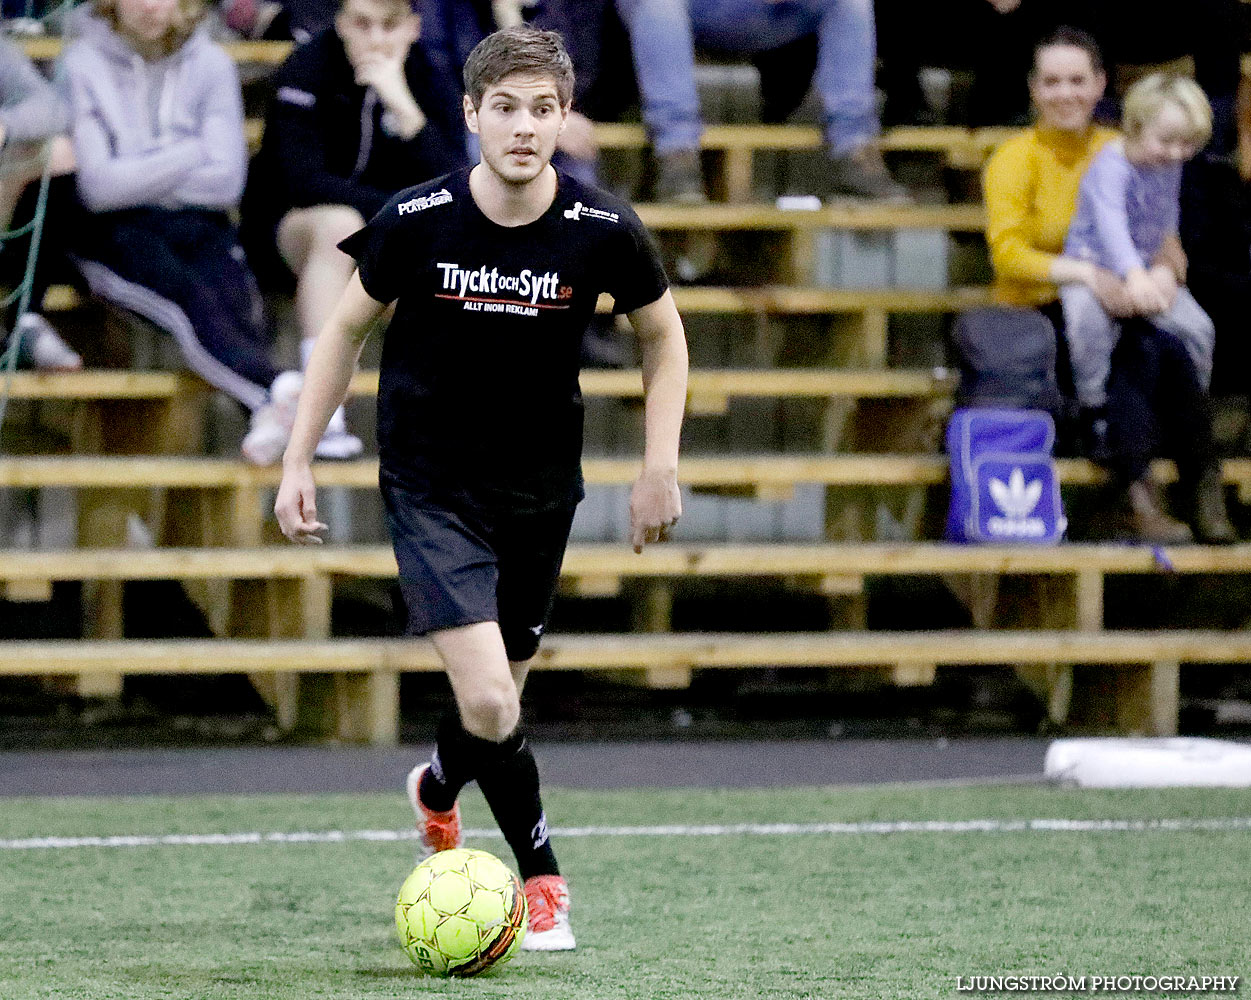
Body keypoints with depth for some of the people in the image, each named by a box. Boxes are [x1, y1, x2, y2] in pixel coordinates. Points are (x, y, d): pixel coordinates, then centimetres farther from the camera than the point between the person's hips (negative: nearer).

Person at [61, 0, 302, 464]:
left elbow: (227, 181, -1)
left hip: (198, 223, 3)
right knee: (192, 300, -34)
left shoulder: (211, 63, 8)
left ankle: (270, 407, -56)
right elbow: (98, 188, -8)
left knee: (231, 295, -31)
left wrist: (136, 175, -4)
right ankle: (276, 389, -59)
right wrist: (190, 154, -4)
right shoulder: (83, 63, 1)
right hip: (118, 233, -3)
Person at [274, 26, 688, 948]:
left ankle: (437, 788, 50)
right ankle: (543, 879, 4)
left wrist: (660, 471, -2)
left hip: (540, 484, 2)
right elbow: (348, 328, 0)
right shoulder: (415, 221, -17)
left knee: (501, 696, 15)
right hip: (431, 484, -2)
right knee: (489, 704, -17)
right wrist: (299, 460, -1)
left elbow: (663, 337, 4)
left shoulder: (604, 231, -15)